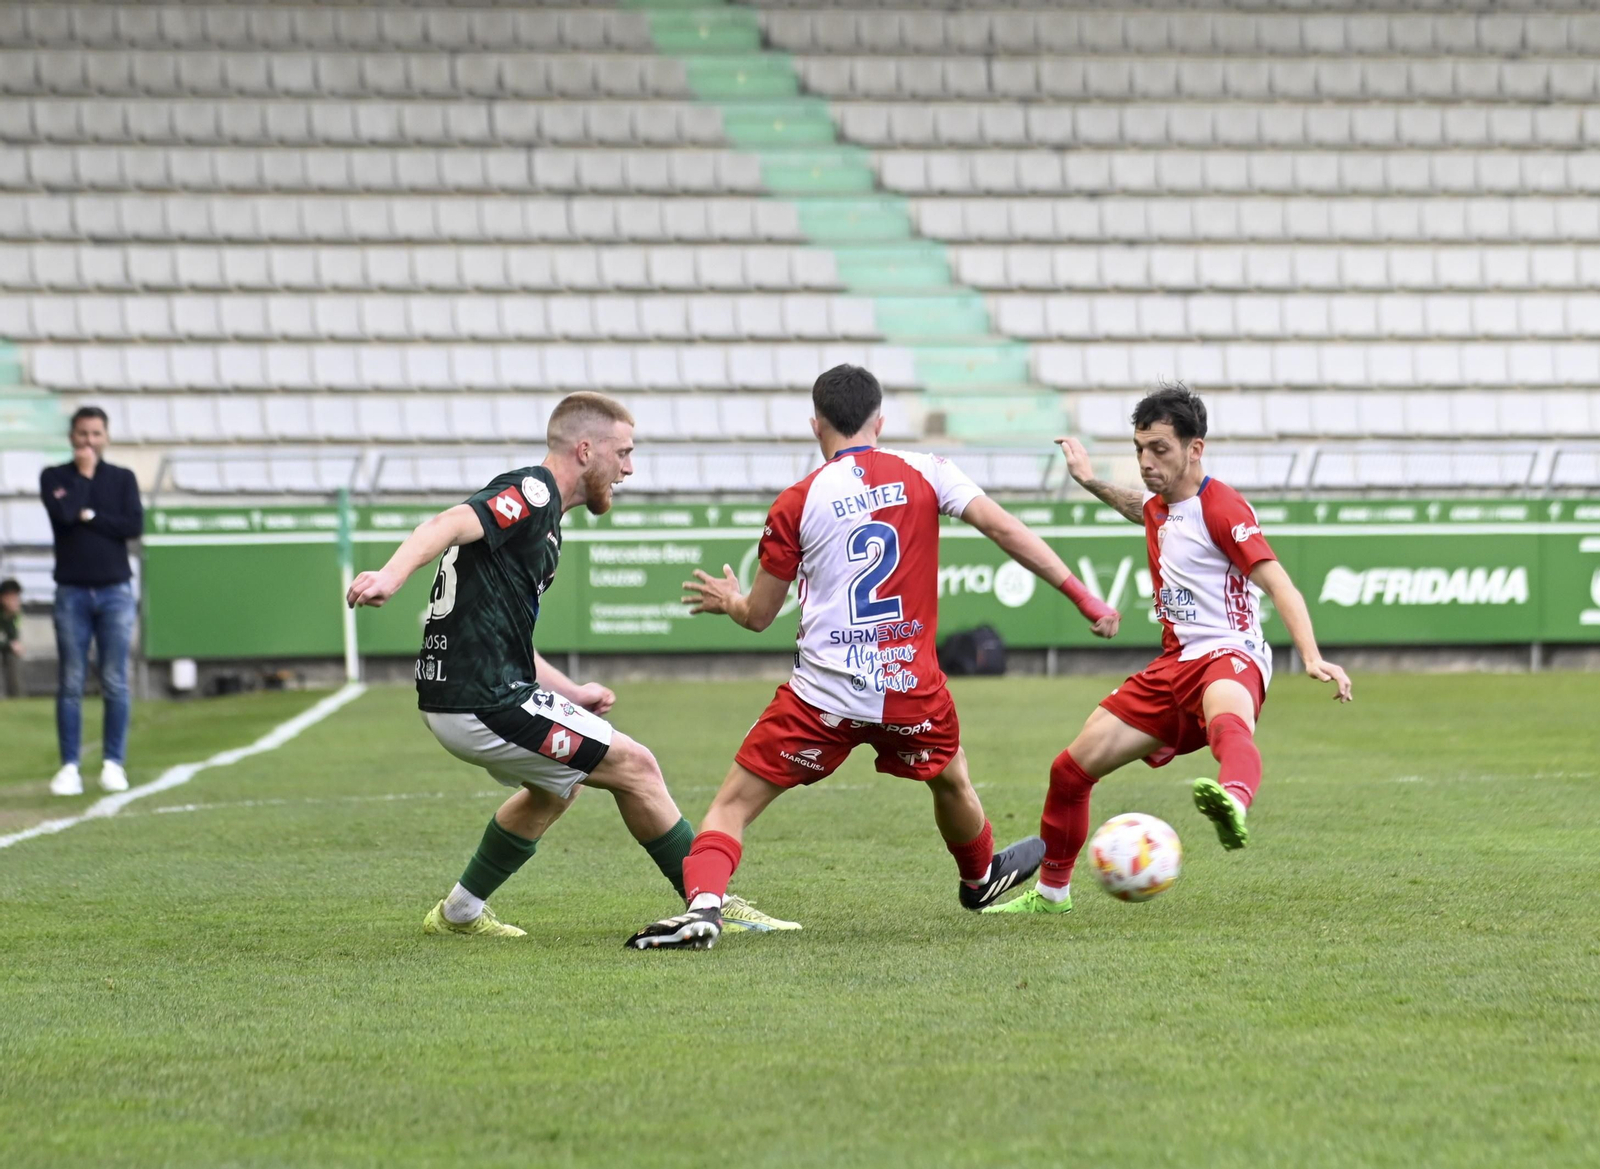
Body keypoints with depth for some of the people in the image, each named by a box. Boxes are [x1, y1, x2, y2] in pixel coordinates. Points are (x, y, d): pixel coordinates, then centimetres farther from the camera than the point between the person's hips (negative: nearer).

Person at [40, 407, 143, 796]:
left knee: (115, 684, -1)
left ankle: (113, 763, 4)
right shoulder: (54, 477, 6)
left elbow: (135, 526, -5)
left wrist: (90, 517, -8)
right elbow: (63, 512, -14)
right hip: (72, 592, -1)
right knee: (71, 684, -3)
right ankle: (70, 766, -1)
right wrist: (84, 474, -5)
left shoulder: (123, 478, 9)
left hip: (115, 592, 1)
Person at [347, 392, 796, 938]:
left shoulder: (540, 508, 19)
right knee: (634, 767, -1)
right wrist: (391, 576, -47)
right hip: (486, 704, -11)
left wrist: (569, 693, 24)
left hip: (458, 695, 11)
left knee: (556, 787, 32)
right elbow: (452, 524, -31)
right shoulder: (533, 491, -11)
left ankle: (460, 912, 35)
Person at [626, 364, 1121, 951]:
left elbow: (758, 616, 6)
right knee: (951, 780, 33)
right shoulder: (924, 474, 2)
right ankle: (981, 877, 56)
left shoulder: (796, 503, -1)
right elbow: (1005, 530, -6)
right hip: (911, 689, 2)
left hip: (822, 697, -2)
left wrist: (728, 601, 30)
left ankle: (702, 905, -19)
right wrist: (1086, 599, -2)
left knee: (733, 804, 5)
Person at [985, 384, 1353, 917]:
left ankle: (1233, 801, -81)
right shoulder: (1159, 508, 14)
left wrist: (1312, 658, -34)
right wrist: (1091, 481, 48)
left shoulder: (1221, 507, -11)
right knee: (1071, 768, 7)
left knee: (1227, 723, -45)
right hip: (1174, 665, 8)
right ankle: (1051, 891, 28)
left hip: (1228, 656, -8)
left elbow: (1278, 584, -22)